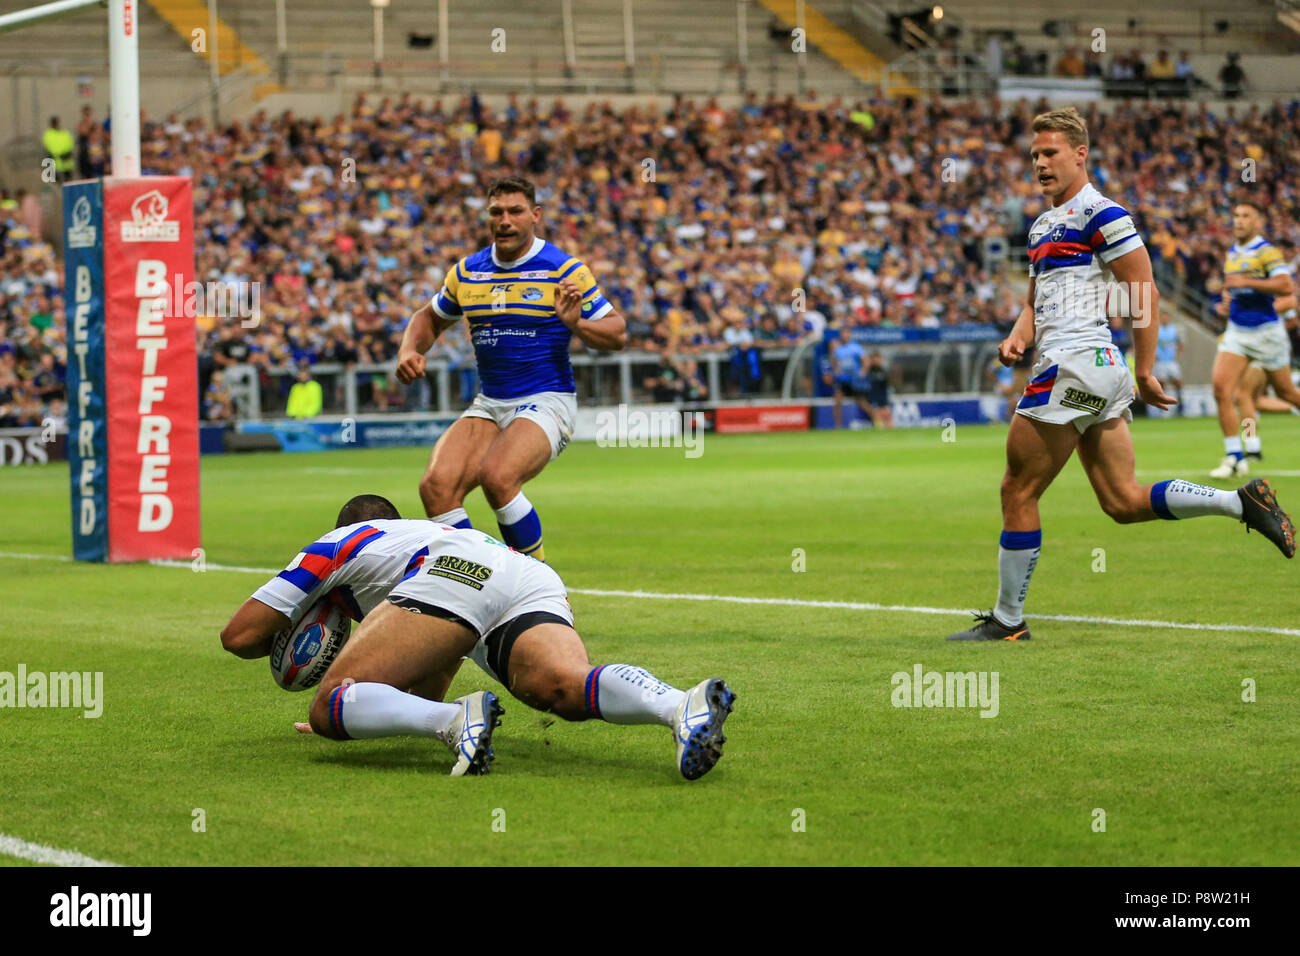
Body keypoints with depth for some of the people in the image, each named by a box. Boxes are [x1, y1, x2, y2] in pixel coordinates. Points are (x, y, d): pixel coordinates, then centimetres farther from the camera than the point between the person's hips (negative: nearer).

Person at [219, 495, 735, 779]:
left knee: (328, 708, -5)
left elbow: (240, 634, 27)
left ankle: (457, 720, -33)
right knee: (564, 688, -24)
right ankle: (683, 707, -56)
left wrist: (285, 635, 47)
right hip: (538, 584, 6)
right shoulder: (418, 533, 48)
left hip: (458, 574, -6)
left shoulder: (335, 545, 33)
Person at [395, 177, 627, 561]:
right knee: (436, 485, -18)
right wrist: (409, 350, 6)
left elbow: (617, 334, -4)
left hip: (546, 400, -5)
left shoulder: (564, 270, -5)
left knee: (497, 477, -31)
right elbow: (430, 317, 26)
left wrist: (576, 324, -24)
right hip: (489, 405, 5)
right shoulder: (467, 271, 10)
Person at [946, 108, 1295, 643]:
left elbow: (1145, 293, -10)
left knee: (1018, 492, -3)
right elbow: (1037, 302, 29)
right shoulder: (1042, 226, 21)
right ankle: (1244, 502, 5)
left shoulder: (1101, 214, -8)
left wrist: (1145, 371, -10)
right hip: (1101, 374, 10)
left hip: (1076, 365, -10)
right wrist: (1018, 339, 8)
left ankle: (1007, 620, 5)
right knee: (1125, 503, 6)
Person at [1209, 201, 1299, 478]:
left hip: (1266, 330, -5)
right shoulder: (1231, 254, 11)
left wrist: (1247, 282, -29)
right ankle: (1234, 457, -10)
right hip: (1236, 331, 5)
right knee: (1221, 387, -13)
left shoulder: (1267, 252, -11)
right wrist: (1226, 300, 9)